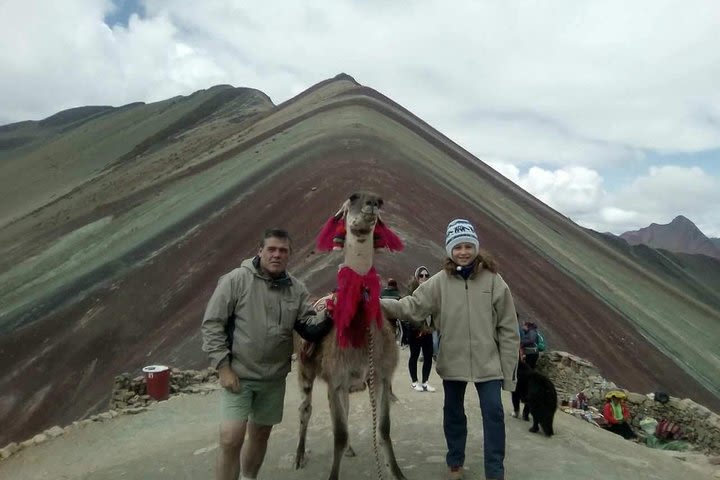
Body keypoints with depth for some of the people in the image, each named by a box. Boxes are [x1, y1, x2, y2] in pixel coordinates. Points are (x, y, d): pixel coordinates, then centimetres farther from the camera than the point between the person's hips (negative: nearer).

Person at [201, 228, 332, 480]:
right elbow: (211, 324, -10)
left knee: (260, 435, 19)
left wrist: (326, 316, -22)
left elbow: (309, 329, -2)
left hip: (274, 377, 4)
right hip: (238, 374, -4)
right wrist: (223, 366, -14)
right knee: (231, 440, -8)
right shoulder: (236, 279, -11)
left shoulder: (296, 289, 0)